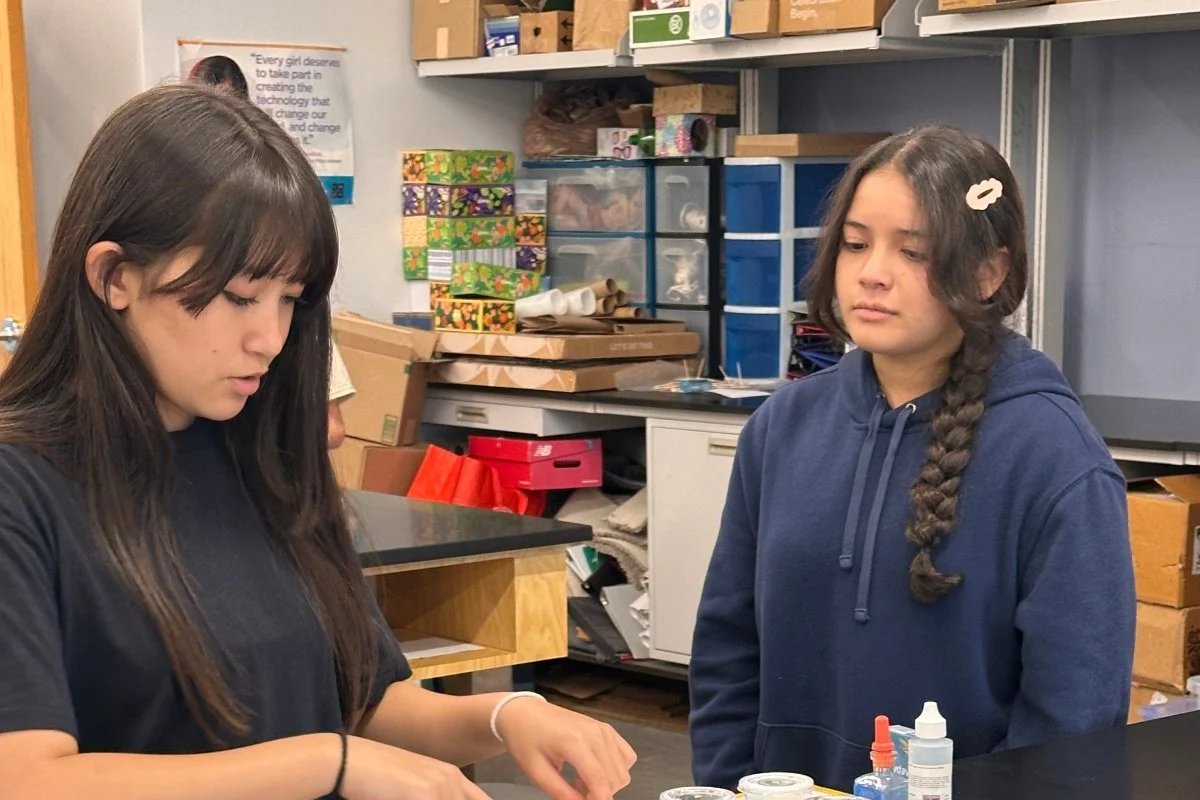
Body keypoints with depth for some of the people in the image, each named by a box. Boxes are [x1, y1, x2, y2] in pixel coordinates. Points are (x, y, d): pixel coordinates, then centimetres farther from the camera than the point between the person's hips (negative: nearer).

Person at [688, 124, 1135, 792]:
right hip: (791, 780, 4)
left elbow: (1073, 712, -17)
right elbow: (728, 651, 3)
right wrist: (727, 788, -4)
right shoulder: (786, 425, -2)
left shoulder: (1056, 458, -17)